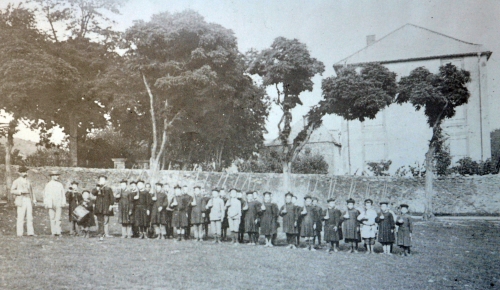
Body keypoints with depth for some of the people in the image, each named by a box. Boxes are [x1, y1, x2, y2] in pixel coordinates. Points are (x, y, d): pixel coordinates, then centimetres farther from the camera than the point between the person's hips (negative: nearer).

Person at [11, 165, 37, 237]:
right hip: (21, 201, -4)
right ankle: (19, 233, -3)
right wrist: (21, 191, -16)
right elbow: (12, 191, -4)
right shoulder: (16, 181, 5)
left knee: (30, 217, 0)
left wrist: (34, 200, 11)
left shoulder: (28, 181, 19)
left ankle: (30, 232, 0)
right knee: (20, 218, -7)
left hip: (29, 201, 5)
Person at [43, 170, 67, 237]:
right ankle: (53, 232, 3)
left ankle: (58, 232, -9)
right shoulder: (48, 185, 9)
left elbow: (63, 195, 14)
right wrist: (46, 204, 2)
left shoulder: (60, 185, 13)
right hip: (51, 204, -1)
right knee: (52, 218, -1)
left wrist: (63, 203, 6)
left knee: (58, 218, -8)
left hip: (58, 204, 1)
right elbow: (45, 195, 9)